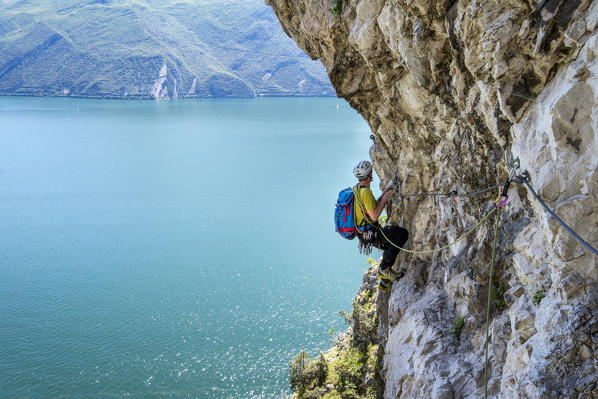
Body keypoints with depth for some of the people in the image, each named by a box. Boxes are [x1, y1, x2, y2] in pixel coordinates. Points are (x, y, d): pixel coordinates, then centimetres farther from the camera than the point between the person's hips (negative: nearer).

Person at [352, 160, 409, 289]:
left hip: (363, 233, 10)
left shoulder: (357, 188, 10)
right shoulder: (365, 192, -22)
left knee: (391, 245, 26)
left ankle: (385, 280, 27)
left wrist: (384, 194, 15)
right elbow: (374, 216, -23)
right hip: (369, 233, -10)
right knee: (402, 233, -16)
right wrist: (385, 198, -15)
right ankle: (385, 268, -10)